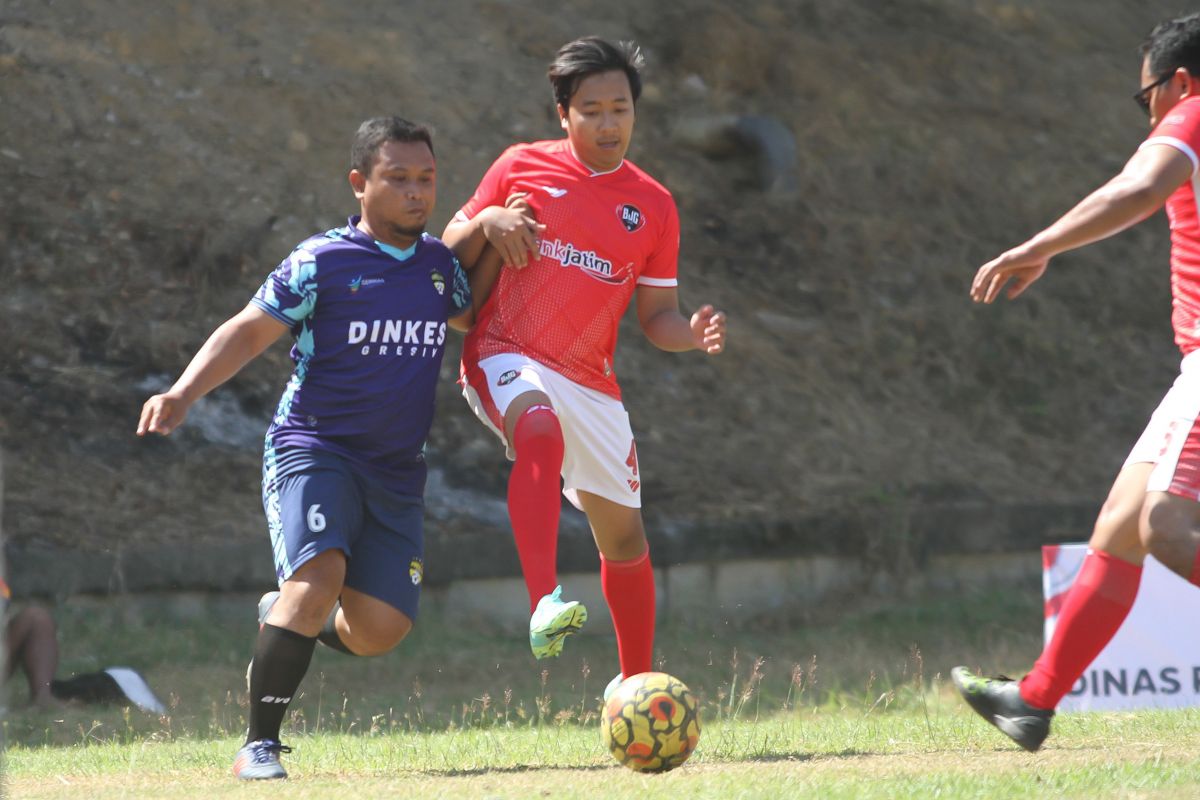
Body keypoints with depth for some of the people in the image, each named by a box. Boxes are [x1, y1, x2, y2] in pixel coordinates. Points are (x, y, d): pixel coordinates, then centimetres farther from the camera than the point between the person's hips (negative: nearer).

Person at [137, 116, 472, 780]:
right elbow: (249, 331, -9)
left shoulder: (440, 264, 10)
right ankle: (259, 745, -21)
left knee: (380, 629, -5)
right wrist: (184, 392, -24)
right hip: (312, 448, -5)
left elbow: (477, 321, 30)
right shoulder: (321, 262, -6)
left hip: (395, 471, 5)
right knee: (320, 573, -29)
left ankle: (286, 625, 29)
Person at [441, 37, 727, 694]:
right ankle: (544, 606, -51)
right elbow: (452, 250, 9)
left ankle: (636, 684, 27)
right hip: (506, 357, -4)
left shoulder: (653, 206, 8)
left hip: (589, 381, 4)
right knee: (540, 433, -38)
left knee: (624, 539, 9)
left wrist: (689, 335, -12)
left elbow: (656, 313, 10)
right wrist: (487, 224, -13)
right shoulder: (521, 167, 3)